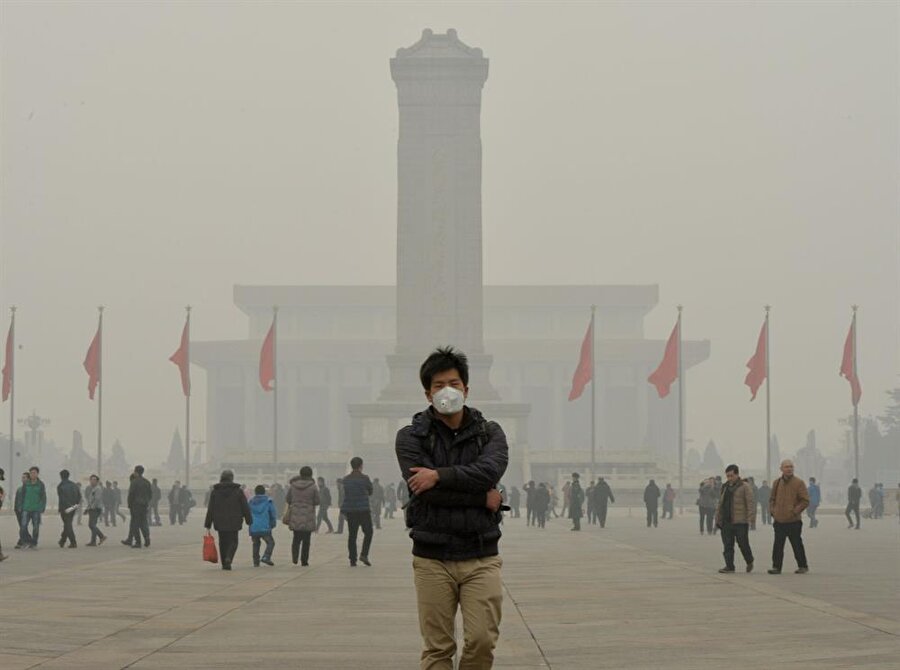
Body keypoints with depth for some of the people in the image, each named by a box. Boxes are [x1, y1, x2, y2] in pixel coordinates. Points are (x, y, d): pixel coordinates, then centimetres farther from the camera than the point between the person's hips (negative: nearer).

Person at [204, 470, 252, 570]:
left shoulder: (215, 491, 2)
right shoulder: (238, 491, -2)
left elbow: (210, 509, 2)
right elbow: (245, 507, 1)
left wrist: (208, 524, 6)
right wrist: (249, 520, 11)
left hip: (220, 523, 2)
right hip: (234, 522, -2)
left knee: (223, 543, 12)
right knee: (233, 542, 5)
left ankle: (224, 564, 11)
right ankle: (228, 558, -20)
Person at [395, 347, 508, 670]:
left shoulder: (490, 432, 7)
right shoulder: (411, 437, 1)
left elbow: (490, 471, -14)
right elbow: (424, 489, -14)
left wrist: (439, 476, -19)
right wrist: (483, 498, -11)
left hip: (481, 557, 1)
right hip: (432, 558, -1)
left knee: (482, 640, -5)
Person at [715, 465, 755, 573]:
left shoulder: (744, 487, -4)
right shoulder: (724, 487, 16)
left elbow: (751, 503, -11)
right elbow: (720, 504, 21)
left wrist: (751, 518, -19)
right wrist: (718, 519, 16)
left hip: (740, 522, -6)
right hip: (726, 522, 6)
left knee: (743, 544, 3)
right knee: (727, 546, 2)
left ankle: (749, 562, 25)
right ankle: (729, 566, 5)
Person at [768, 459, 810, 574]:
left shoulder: (799, 483, -4)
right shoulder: (776, 483, 11)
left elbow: (805, 501, -6)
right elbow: (772, 499, 21)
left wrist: (795, 511, -13)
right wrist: (772, 511, 5)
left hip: (793, 521, -4)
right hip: (779, 521, 4)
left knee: (797, 545, 4)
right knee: (778, 545, 0)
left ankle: (803, 566, 16)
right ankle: (776, 567, 4)